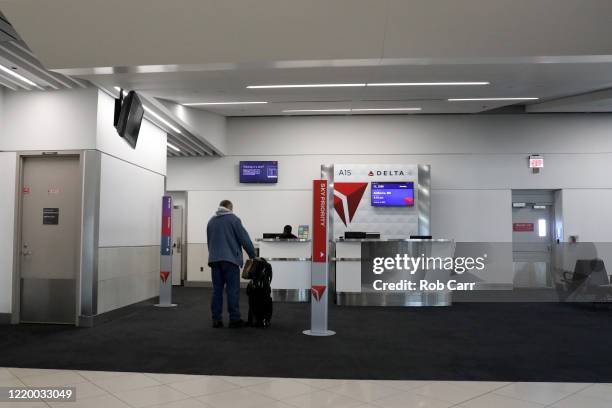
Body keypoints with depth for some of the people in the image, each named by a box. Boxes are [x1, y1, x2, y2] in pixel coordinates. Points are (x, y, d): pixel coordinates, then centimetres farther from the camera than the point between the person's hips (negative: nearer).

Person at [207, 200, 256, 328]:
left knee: (217, 290, 7)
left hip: (214, 259, 5)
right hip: (230, 259, -5)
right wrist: (252, 255, 5)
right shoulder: (233, 219, -2)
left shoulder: (211, 221, 16)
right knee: (233, 290, -1)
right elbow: (244, 239, -4)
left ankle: (216, 319, 7)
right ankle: (234, 319, 0)